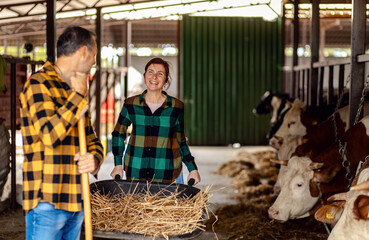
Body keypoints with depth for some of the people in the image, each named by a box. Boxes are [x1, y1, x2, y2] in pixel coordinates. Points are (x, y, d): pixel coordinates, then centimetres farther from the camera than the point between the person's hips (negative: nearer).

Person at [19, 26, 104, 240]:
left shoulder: (74, 91, 19)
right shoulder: (39, 84, -7)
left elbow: (92, 139, 23)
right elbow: (51, 134, -21)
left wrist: (94, 159, 0)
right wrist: (79, 96, -12)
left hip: (76, 200, 8)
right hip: (47, 201, -8)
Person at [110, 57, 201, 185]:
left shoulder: (176, 107, 1)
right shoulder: (131, 104, 2)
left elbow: (181, 142, 11)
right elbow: (118, 134, 15)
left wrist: (193, 169, 4)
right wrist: (118, 164, 7)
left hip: (166, 173, -1)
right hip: (135, 172, 1)